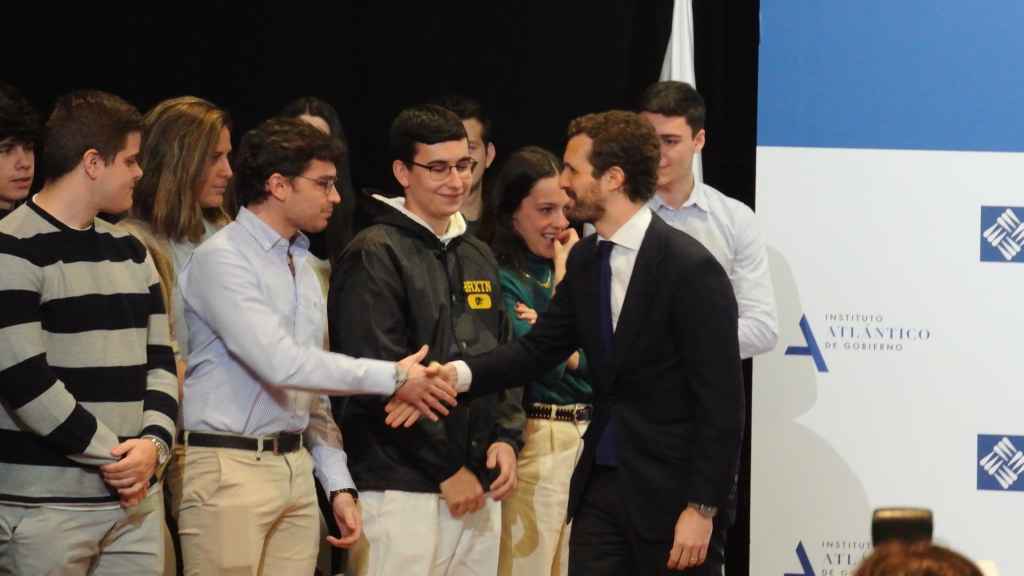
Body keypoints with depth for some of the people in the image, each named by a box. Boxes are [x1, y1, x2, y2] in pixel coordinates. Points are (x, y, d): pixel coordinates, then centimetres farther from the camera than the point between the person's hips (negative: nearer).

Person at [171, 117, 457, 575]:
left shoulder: (302, 267, 17)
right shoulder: (221, 259, -9)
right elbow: (281, 364, -19)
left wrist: (340, 485, 15)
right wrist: (393, 378, -14)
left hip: (295, 469, 8)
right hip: (229, 468, -8)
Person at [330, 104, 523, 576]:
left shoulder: (478, 257, 17)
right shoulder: (375, 256, -7)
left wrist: (507, 438, 2)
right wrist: (446, 470, -13)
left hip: (479, 484, 7)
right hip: (402, 487, -7)